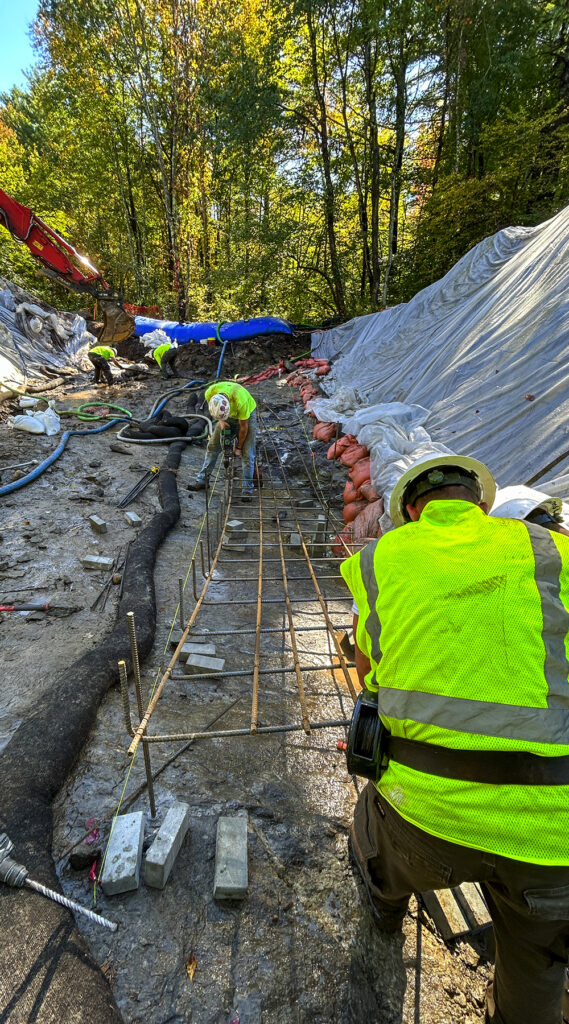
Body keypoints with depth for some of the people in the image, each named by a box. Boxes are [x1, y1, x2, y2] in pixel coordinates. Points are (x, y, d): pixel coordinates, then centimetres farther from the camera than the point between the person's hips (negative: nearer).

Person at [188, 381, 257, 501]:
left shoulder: (240, 400, -42)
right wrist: (221, 420, -15)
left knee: (247, 454, -11)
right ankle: (202, 480, 13)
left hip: (247, 415, -4)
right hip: (229, 416, 5)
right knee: (212, 446, 2)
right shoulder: (209, 393, -29)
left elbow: (243, 427, -25)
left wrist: (238, 447, -14)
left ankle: (247, 490, -4)